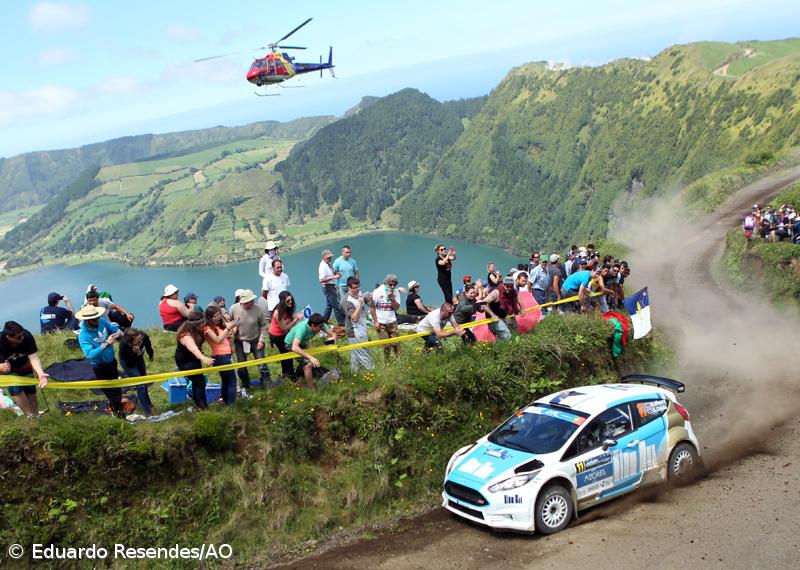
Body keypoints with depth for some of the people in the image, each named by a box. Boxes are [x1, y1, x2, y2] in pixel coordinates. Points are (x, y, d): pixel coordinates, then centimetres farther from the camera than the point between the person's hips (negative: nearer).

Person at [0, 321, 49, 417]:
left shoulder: (27, 336, -34)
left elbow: (34, 358, -35)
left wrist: (40, 373, -51)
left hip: (24, 365, 2)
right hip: (8, 368, -2)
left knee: (30, 390, 1)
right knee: (15, 388, -23)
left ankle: (36, 415, 20)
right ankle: (29, 415, -14)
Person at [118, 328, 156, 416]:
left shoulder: (144, 336, -36)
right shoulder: (124, 345, -44)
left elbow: (148, 346, -9)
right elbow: (131, 365, -34)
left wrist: (151, 355, 11)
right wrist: (134, 353, -51)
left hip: (138, 358, 4)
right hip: (127, 362, -4)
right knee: (140, 385, -6)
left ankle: (146, 401, 47)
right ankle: (148, 412, 8)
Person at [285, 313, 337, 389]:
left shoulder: (320, 324, -25)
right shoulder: (302, 328, -42)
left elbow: (333, 335, -17)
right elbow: (294, 348, -52)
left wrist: (332, 338, -41)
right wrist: (310, 357, -57)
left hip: (302, 343, 7)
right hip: (291, 344, -7)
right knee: (308, 364, -19)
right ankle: (311, 390, -5)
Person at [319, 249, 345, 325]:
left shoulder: (329, 264, 8)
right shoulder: (323, 266, -20)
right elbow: (321, 280, -28)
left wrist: (336, 273, 4)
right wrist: (333, 277, -32)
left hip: (332, 287, 10)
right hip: (328, 287, -10)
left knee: (329, 305, 20)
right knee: (336, 306, -5)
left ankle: (324, 321, 31)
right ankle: (341, 323, 2)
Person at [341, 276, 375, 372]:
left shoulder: (360, 294, 1)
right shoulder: (347, 302, -21)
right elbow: (355, 318, -27)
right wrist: (360, 303, -30)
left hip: (362, 331, 8)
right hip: (355, 334, -8)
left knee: (356, 355, 18)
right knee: (364, 356, -2)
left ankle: (355, 372, 28)